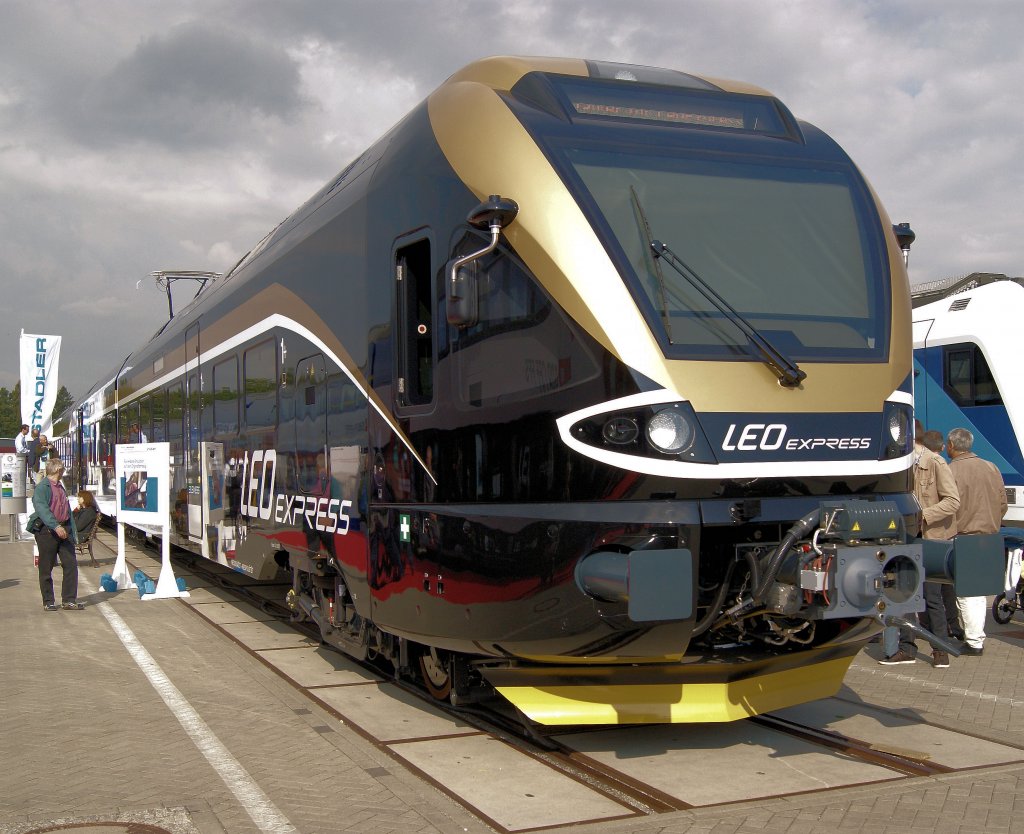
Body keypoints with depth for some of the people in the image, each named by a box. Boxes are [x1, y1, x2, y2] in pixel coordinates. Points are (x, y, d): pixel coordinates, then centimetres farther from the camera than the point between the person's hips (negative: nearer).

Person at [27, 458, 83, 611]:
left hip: (64, 530, 7)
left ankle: (69, 600, 5)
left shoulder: (60, 487, 19)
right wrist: (55, 526, -34)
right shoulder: (42, 487, -7)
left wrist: (73, 532, 17)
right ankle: (48, 602, 12)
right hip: (47, 530, -7)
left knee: (71, 564, 0)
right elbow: (41, 508, -23)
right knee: (46, 568, 3)